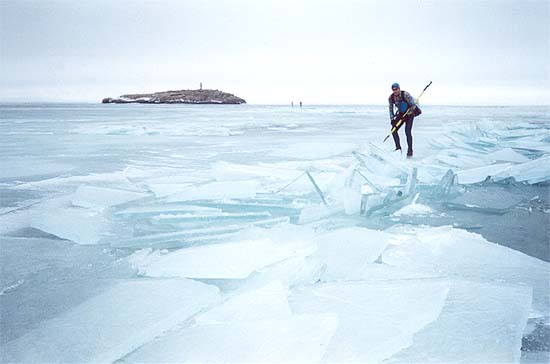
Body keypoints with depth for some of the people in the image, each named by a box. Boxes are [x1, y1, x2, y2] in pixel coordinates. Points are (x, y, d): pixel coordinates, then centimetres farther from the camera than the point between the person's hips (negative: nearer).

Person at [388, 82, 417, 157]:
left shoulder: (405, 94, -26)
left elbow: (413, 105, -21)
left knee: (407, 131, -16)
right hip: (401, 114, 5)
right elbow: (391, 109, 1)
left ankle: (410, 150, -7)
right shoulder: (391, 98, -10)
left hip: (409, 114, -5)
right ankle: (398, 147, 4)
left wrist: (409, 113, -26)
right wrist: (392, 119, -7)